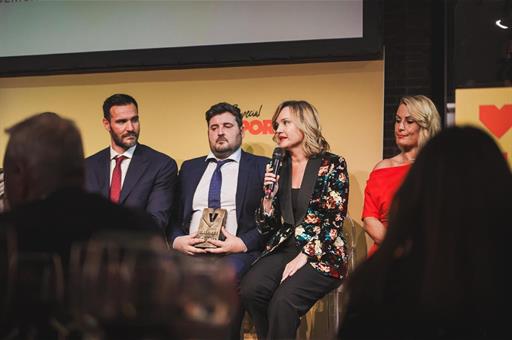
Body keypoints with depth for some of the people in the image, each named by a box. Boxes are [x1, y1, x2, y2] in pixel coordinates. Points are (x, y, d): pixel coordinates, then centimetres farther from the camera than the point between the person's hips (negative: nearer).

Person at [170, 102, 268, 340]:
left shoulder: (261, 167, 11)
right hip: (189, 251, 3)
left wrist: (242, 243, -13)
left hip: (238, 252, -3)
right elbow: (173, 217, 17)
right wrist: (176, 240, -5)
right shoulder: (189, 168, 23)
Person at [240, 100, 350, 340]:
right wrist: (269, 192, -4)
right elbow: (265, 228, 12)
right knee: (250, 289, -25)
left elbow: (333, 221, -7)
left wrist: (303, 257, -15)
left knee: (283, 300, -31)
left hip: (322, 255, -4)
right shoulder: (278, 168, 12)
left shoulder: (332, 165, -1)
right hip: (283, 249, 5)